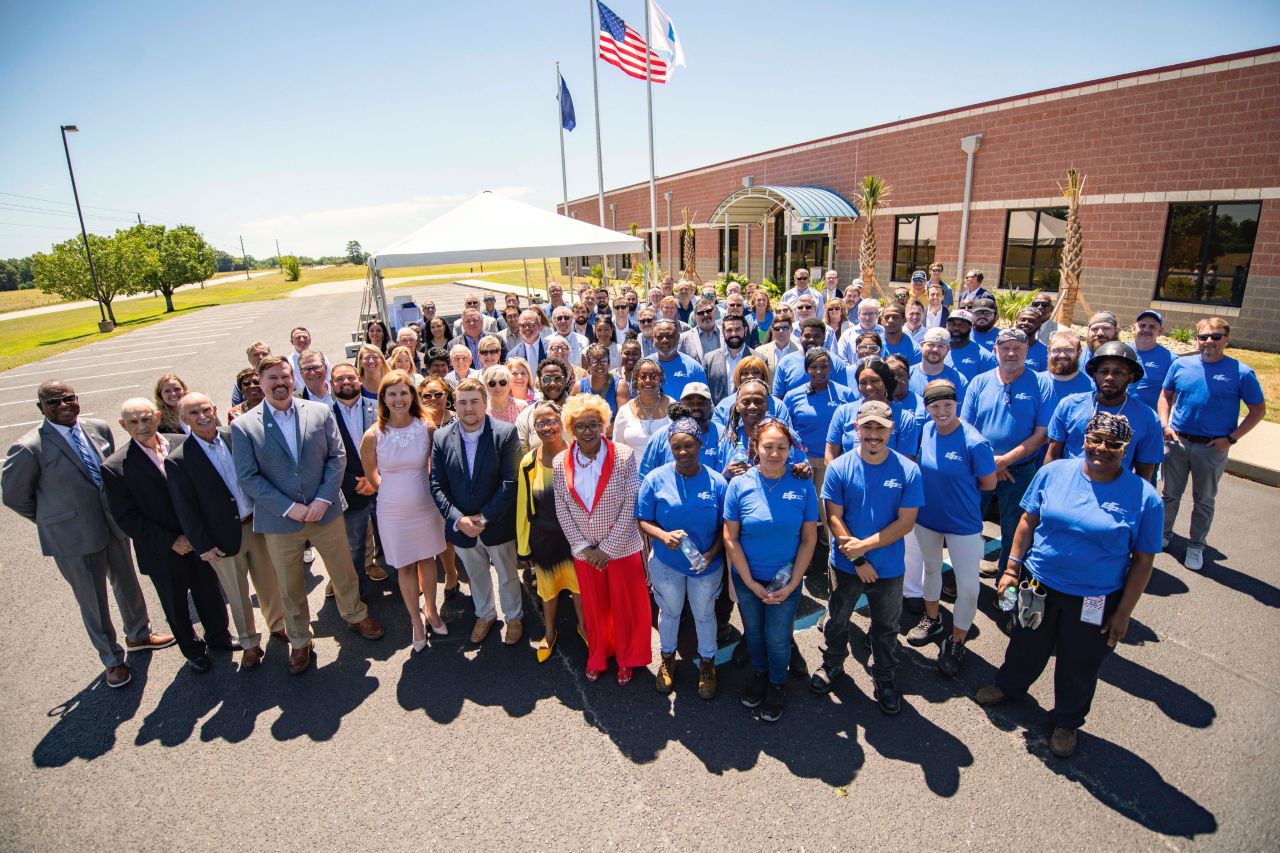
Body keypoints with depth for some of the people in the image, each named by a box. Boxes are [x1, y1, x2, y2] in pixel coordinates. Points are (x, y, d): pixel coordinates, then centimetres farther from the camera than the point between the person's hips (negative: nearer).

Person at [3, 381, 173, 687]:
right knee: (93, 602, 11)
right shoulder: (29, 448, -19)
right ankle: (112, 659, 32)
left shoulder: (99, 428, -4)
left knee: (127, 584, 22)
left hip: (114, 524, 5)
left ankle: (138, 635, 46)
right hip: (73, 537, -5)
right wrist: (52, 520, 2)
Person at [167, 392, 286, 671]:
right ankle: (249, 644, 33)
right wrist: (203, 545, -9)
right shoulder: (178, 460, -12)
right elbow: (185, 510, -9)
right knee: (237, 594, 13)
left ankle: (278, 625, 41)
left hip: (257, 524, 3)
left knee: (269, 582, 17)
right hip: (223, 537, -2)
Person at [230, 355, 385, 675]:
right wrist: (289, 508, -16)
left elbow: (337, 456, -3)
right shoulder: (244, 426, -6)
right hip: (280, 520, -1)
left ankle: (355, 615, 44)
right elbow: (248, 477, -8)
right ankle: (299, 641, 36)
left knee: (344, 573, 17)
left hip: (325, 513, 1)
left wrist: (324, 499, -14)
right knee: (290, 589, 15)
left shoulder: (320, 412, -2)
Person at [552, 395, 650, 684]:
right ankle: (597, 657, 43)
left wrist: (608, 547, -14)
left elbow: (630, 506, -14)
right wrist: (584, 548, -8)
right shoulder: (560, 463, -6)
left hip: (622, 548, -2)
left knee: (626, 606, 13)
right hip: (584, 551, 2)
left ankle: (627, 659, 37)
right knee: (594, 607, 19)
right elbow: (562, 511, -2)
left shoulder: (623, 456, -15)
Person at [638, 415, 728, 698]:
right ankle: (668, 657, 49)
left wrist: (712, 553, -23)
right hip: (666, 564, 0)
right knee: (669, 612, 23)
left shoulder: (716, 482, -14)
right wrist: (664, 536, -30)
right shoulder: (655, 479, -15)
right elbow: (643, 521, -11)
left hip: (706, 565, 0)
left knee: (704, 614, 21)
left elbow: (725, 526, -8)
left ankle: (707, 662, 47)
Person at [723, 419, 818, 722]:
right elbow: (730, 538, -11)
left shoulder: (803, 485, -13)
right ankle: (759, 674, 50)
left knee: (777, 637, 13)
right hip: (747, 579, 1)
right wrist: (751, 583, -11)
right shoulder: (740, 484, -14)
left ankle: (777, 684, 43)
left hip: (786, 580, -1)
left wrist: (792, 584, -10)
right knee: (753, 631, 21)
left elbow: (809, 539, -7)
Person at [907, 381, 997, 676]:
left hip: (963, 524, -5)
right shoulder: (926, 430, -9)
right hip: (926, 518, 5)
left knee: (968, 588, 4)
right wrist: (939, 483, -6)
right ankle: (932, 620, 49)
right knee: (931, 568, 25)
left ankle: (956, 643, 28)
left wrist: (959, 485, -6)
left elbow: (989, 483, -13)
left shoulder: (974, 443, -25)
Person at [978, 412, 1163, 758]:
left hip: (1095, 601, -2)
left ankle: (1066, 722, 44)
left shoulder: (1143, 497, -13)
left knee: (1079, 667, 17)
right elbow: (1028, 522, 1)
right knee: (1026, 646, 23)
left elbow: (1142, 561, -7)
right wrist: (1012, 568, 1)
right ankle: (1009, 685, 52)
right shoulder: (1054, 472, -7)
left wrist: (1123, 612, -6)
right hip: (1038, 586, 2)